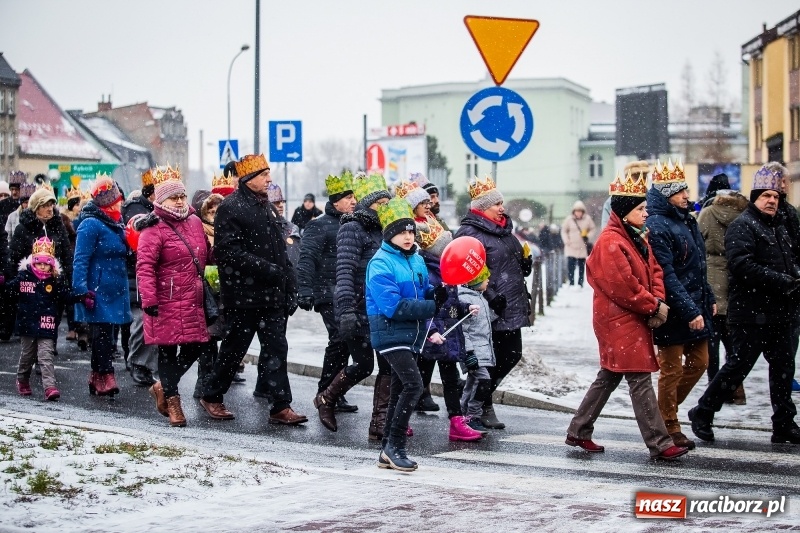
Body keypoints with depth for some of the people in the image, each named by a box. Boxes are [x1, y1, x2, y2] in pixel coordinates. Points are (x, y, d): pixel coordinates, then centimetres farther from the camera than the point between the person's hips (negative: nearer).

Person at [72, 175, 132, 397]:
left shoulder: (117, 223, 14)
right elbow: (81, 259, -16)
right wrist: (81, 289, -22)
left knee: (105, 333, 11)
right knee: (101, 332, -10)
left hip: (115, 289, 8)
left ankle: (97, 378, 17)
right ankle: (104, 377, -9)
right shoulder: (91, 225, -12)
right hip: (98, 290, -8)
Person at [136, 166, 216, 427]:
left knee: (198, 346, 7)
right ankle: (172, 399, 13)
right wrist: (149, 299, -22)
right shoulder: (154, 230, -10)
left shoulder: (194, 222, 13)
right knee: (168, 350, 1)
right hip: (167, 301, -7)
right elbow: (144, 266, -17)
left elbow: (204, 255, 27)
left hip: (193, 302, 7)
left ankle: (163, 386, 27)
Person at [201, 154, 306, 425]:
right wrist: (268, 269, -23)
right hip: (244, 295, -7)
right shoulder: (230, 208, -10)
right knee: (234, 349, 4)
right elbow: (230, 252, -19)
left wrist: (289, 286, 12)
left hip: (272, 294, 7)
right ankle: (211, 396, 22)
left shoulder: (266, 206, 15)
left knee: (276, 349, 3)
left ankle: (281, 407, 3)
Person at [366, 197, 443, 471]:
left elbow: (424, 293, 18)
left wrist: (437, 293, -6)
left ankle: (387, 453, 21)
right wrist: (432, 307, -22)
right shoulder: (381, 264, -14)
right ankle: (395, 446, -10)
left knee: (399, 390, 12)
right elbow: (393, 306, -22)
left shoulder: (417, 260, 11)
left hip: (412, 334, 8)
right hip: (391, 334, -8)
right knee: (413, 384, -20)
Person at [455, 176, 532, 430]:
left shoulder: (503, 230, 17)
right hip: (491, 310, -9)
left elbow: (517, 261, 31)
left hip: (512, 307, 9)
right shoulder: (469, 233, -12)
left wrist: (526, 262, 8)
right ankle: (483, 406, 15)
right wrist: (490, 297, -25)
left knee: (512, 355, 12)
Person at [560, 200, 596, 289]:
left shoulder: (587, 219, -3)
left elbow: (592, 229, 9)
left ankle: (580, 284, 17)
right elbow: (564, 230, 6)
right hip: (571, 246, -1)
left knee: (581, 266, 8)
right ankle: (571, 283, -5)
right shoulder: (569, 219, -4)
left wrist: (588, 236, -9)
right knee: (570, 265, -11)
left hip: (583, 247, 1)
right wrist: (566, 240, -6)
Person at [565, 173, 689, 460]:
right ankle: (659, 444, -5)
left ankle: (579, 432, 24)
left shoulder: (637, 238, 15)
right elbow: (623, 286, -21)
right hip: (620, 322, -10)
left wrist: (658, 302, -6)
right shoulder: (610, 242, -17)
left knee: (609, 377, 15)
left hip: (636, 319, 10)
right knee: (640, 380, -8)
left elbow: (654, 271, 12)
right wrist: (653, 306, -13)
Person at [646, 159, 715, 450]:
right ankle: (669, 426, 15)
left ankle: (666, 409, 30)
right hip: (674, 313, -9)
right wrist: (690, 311, -23)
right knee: (672, 369, 2)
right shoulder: (657, 227, -17)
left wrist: (709, 299, 17)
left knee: (698, 362, 15)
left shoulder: (687, 220, 12)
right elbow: (666, 276, -22)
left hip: (696, 307, 9)